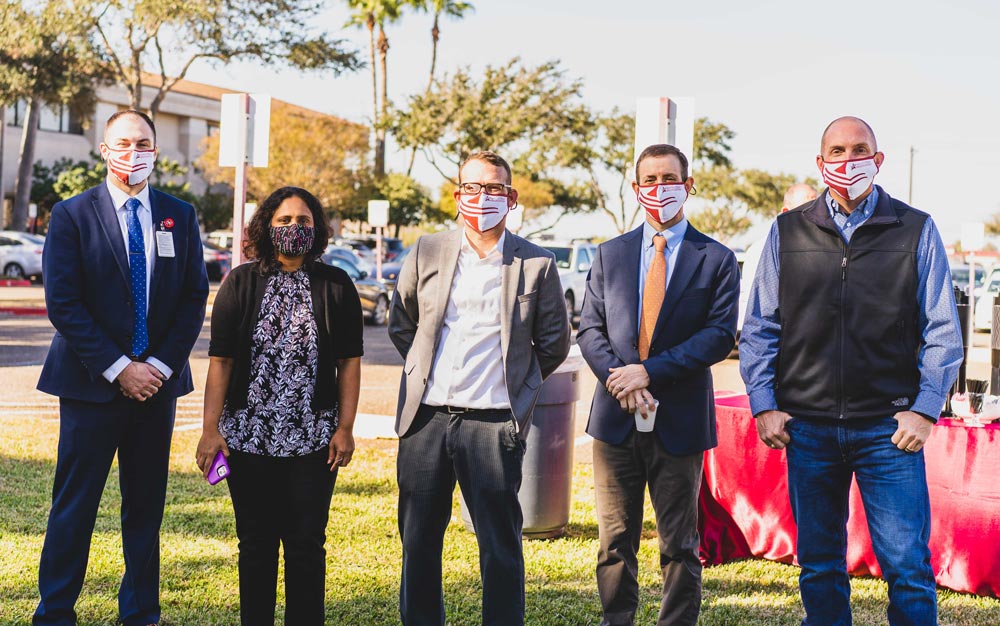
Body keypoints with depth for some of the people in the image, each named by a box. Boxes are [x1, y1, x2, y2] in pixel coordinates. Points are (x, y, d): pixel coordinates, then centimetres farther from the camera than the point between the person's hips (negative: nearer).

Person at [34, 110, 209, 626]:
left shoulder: (180, 216, 8)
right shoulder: (72, 215, -1)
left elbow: (194, 297, 5)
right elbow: (62, 302, -7)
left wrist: (160, 366, -6)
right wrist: (117, 369, -12)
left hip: (158, 382, 3)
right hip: (91, 384, -3)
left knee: (147, 506, 10)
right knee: (74, 506, 2)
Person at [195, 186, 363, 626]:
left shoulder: (337, 286, 4)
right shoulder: (241, 283, 3)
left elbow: (349, 362, 3)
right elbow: (220, 361, 0)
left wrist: (345, 428, -2)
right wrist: (211, 429, -5)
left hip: (313, 441, 0)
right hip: (248, 438, 1)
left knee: (307, 545, 4)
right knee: (256, 544, 10)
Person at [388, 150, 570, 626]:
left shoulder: (536, 264, 1)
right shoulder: (427, 253, 7)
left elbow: (554, 342, 10)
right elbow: (400, 324, 19)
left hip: (493, 423, -2)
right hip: (426, 419, 3)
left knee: (500, 546, 3)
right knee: (418, 541, 11)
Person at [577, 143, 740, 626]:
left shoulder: (716, 259, 1)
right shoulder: (610, 255, 10)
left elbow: (720, 335, -8)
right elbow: (590, 328, 6)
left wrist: (650, 371, -16)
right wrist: (620, 379, -12)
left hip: (679, 420, -2)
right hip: (616, 417, 3)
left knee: (680, 545, 6)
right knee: (615, 541, 9)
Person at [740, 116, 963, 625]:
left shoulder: (916, 230, 4)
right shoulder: (788, 232, 8)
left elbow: (942, 332, 4)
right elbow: (759, 329, 9)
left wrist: (925, 409, -5)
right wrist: (763, 406, 1)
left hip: (888, 426, -2)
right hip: (807, 426, 2)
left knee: (908, 568, -4)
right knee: (818, 565, 11)